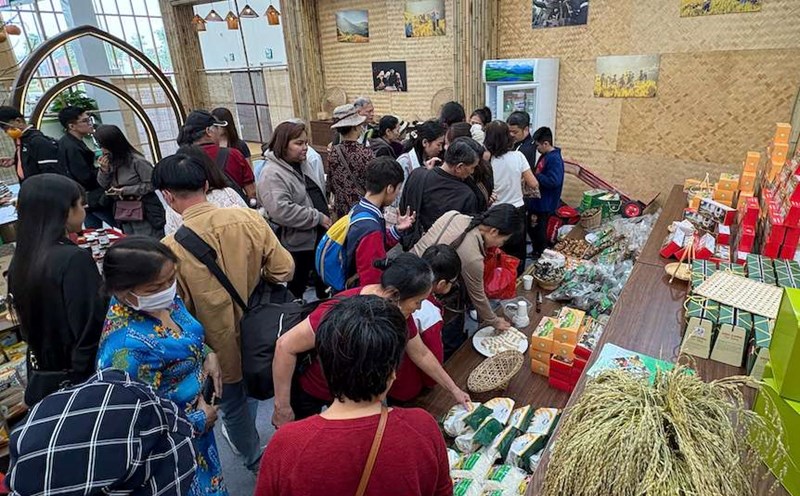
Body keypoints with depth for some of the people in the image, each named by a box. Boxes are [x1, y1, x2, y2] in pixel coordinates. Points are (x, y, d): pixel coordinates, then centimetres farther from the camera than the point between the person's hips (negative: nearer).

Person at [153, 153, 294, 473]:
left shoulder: (170, 248, -26)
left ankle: (255, 459, 50)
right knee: (249, 393, 33)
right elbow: (283, 270, -12)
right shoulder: (248, 219, -19)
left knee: (232, 407, 26)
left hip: (220, 349, -3)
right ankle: (247, 438, 59)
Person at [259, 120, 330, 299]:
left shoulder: (302, 164, 8)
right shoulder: (272, 174, -21)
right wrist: (317, 217, -25)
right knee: (296, 289, 10)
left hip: (319, 237, 8)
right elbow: (281, 210, -33)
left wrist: (326, 212, 10)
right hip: (297, 244, -8)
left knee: (323, 280, 23)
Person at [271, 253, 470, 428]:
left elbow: (421, 354, 0)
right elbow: (286, 345, -34)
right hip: (308, 393, -5)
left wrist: (454, 389, 7)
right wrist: (282, 407, -26)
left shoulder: (399, 310, -18)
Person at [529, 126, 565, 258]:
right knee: (534, 228, 19)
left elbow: (554, 181, -30)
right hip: (538, 201, 9)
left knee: (540, 231, 3)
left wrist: (536, 176, -21)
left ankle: (542, 257, 20)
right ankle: (536, 253, 35)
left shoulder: (555, 159, -21)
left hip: (546, 204, -9)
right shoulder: (544, 156, 8)